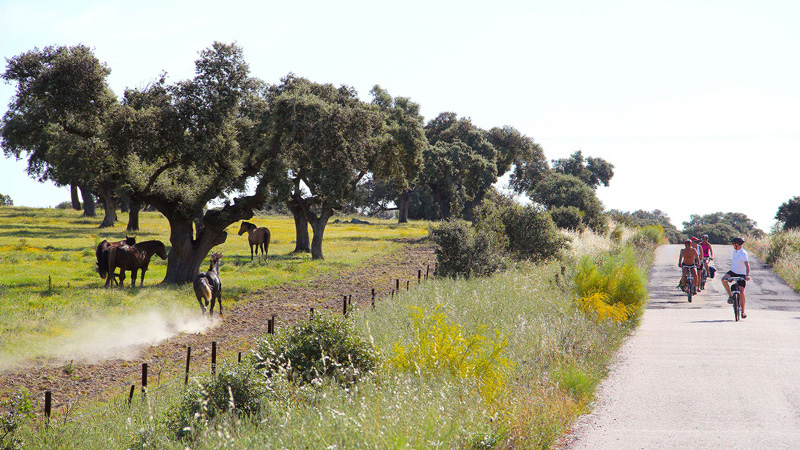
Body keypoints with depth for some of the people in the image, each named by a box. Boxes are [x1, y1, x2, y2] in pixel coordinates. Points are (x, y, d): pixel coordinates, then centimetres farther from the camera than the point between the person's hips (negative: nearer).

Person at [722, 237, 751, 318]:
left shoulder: (743, 253, -19)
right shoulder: (734, 251, 6)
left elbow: (747, 265, -30)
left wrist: (747, 275, -43)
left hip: (741, 274, -6)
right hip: (733, 272, 6)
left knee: (741, 293, -9)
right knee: (724, 279, -26)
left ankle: (743, 311, 5)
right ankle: (730, 296, -11)